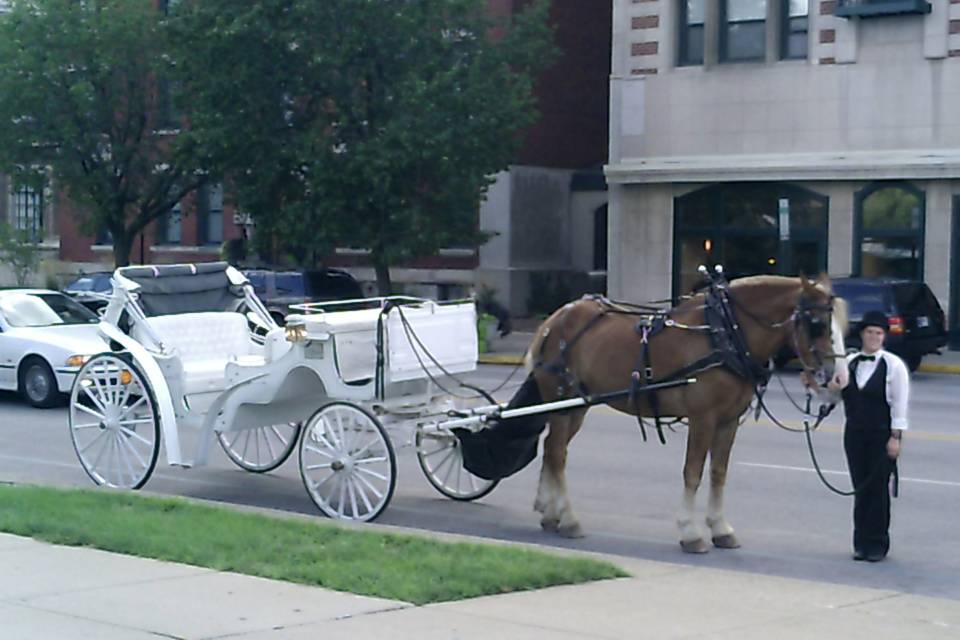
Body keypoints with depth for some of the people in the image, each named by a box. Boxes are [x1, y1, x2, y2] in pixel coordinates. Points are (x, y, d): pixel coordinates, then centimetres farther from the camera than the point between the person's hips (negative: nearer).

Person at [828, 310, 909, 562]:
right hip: (855, 434, 4)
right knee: (860, 488, 9)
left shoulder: (894, 365, -8)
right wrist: (832, 388, -8)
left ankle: (877, 544, 8)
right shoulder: (849, 362, 6)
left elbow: (900, 403, -9)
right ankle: (861, 542, 16)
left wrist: (896, 437, -13)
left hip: (882, 435, -4)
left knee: (878, 489, 0)